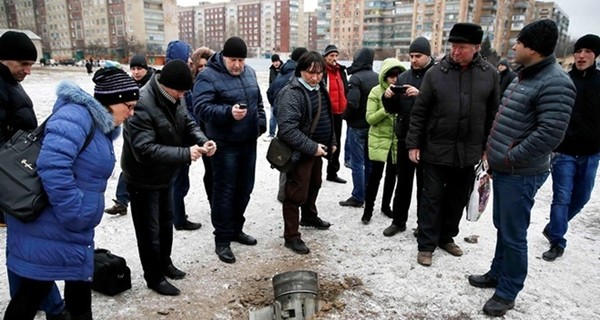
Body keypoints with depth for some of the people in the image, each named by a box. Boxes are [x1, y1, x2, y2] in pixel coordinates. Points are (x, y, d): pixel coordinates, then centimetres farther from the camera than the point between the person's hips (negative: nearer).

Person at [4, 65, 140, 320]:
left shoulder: (101, 125, 11)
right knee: (35, 290, 6)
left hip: (73, 230, 9)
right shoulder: (76, 115, -20)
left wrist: (78, 219, 18)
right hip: (49, 228, -9)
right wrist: (73, 215, -25)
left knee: (80, 284, 19)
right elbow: (52, 165, -32)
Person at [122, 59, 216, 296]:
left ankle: (165, 263, 44)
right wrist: (185, 154, -37)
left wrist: (202, 141, -17)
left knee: (166, 222, 23)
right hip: (143, 179, -9)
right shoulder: (142, 105, -32)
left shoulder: (172, 97, -4)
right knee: (149, 230, 6)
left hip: (164, 175, 9)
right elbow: (144, 150, -36)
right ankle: (154, 277, 25)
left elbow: (187, 123, 4)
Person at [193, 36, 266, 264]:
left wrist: (261, 123, 9)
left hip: (249, 142, 7)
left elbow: (258, 102, 20)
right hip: (225, 145, -7)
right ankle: (222, 240, 11)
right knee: (224, 191, -1)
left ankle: (236, 229, 32)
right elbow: (201, 108, -21)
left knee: (244, 189, 15)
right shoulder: (208, 77, -11)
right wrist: (228, 112, -35)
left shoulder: (249, 73, 11)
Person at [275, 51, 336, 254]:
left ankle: (309, 217, 47)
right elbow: (287, 129, -29)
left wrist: (332, 141, 16)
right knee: (296, 193, -2)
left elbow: (327, 117, 21)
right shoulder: (291, 93, -21)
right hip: (300, 152, -9)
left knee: (314, 185, 25)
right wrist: (311, 147, -29)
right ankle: (291, 236, 10)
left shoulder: (319, 89, 8)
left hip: (317, 149, 9)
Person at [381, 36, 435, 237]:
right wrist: (388, 97, -10)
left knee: (424, 184, 8)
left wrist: (420, 95, -29)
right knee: (403, 181, 14)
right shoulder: (404, 77, 8)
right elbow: (393, 109, 9)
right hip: (405, 138, 4)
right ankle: (398, 221, 26)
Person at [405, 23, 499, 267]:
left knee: (458, 198, 15)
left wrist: (488, 147, 5)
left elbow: (492, 114, 6)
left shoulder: (489, 74, 0)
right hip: (437, 150, -2)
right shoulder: (435, 72, -6)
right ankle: (426, 245, 17)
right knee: (432, 198, 5)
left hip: (469, 152, 3)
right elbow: (419, 112, -3)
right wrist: (413, 144, -5)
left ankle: (446, 237, 34)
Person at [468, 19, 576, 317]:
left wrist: (511, 158, -17)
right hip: (502, 168, 9)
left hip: (520, 173, -9)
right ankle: (498, 273, 38)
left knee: (513, 234, 3)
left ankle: (507, 292, 18)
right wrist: (494, 151, 14)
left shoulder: (555, 83, -18)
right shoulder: (525, 75, 12)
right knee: (502, 226, 21)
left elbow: (550, 134, -25)